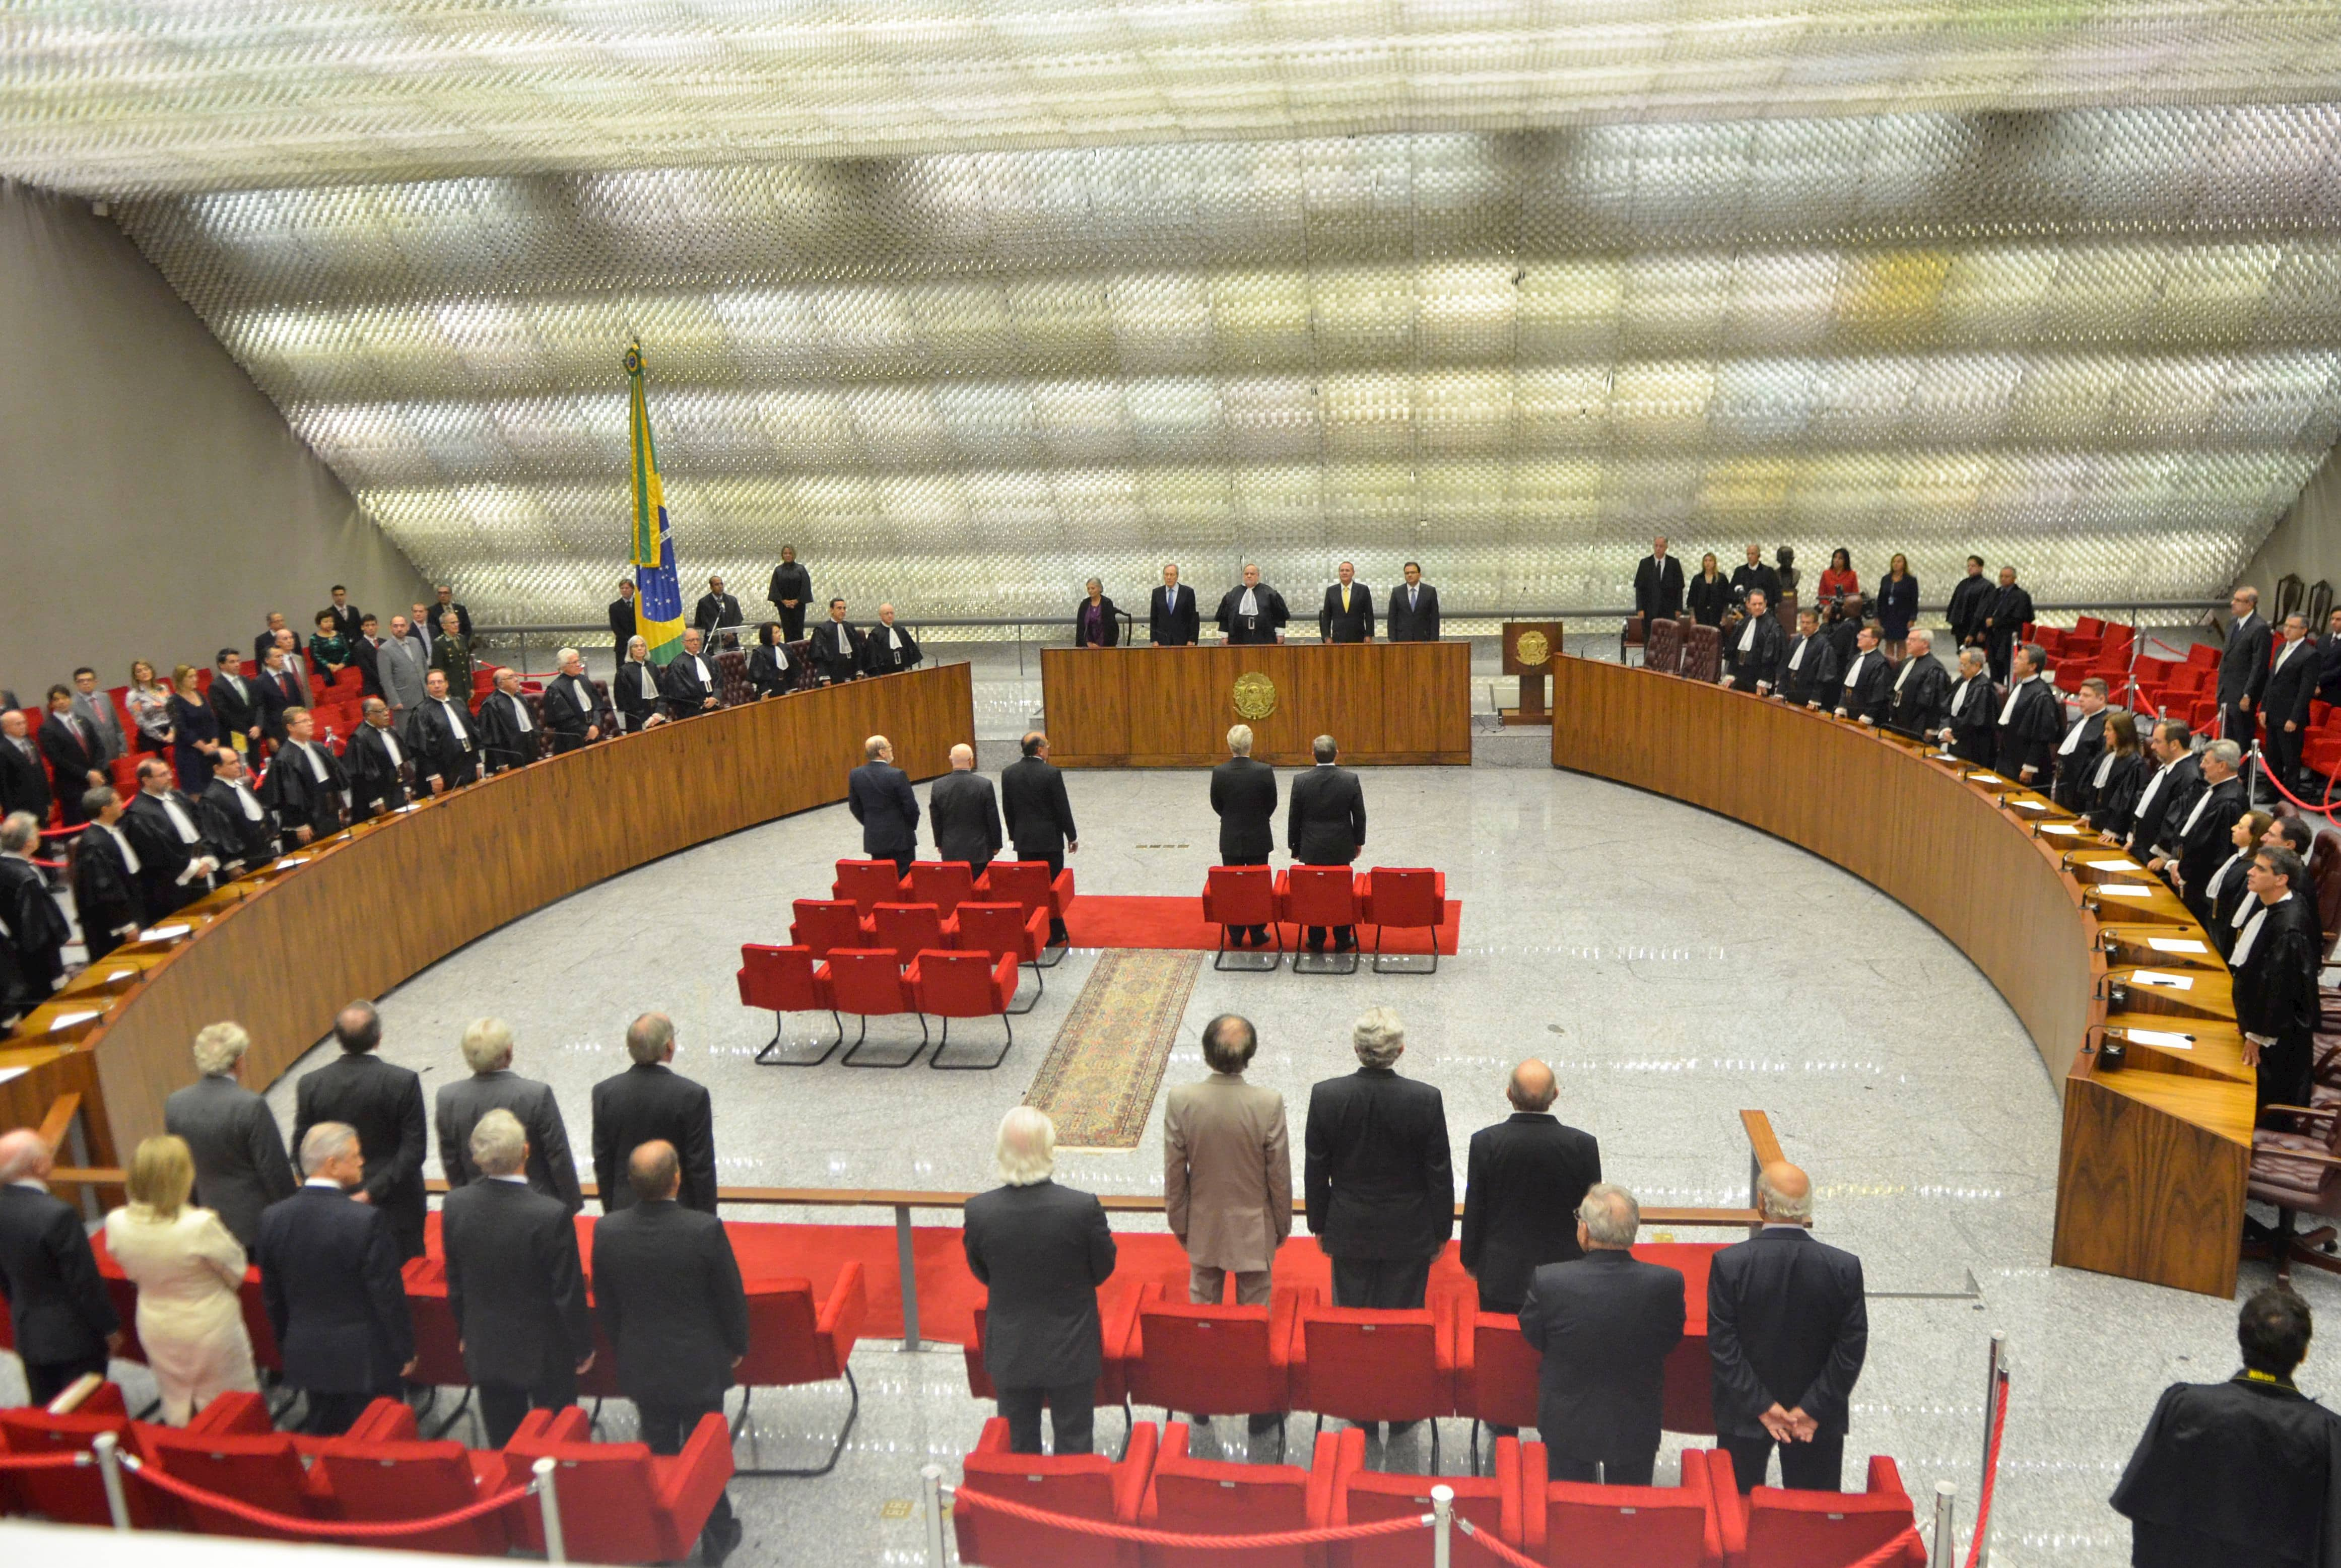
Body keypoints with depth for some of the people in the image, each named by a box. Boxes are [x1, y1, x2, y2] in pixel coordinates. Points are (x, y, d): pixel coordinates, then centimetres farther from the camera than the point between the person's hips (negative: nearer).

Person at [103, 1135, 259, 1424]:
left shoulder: (116, 1224, -17)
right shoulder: (201, 1225, -32)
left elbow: (132, 1273, 2)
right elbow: (236, 1272, -16)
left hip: (156, 1330, 5)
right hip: (209, 1328, -5)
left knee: (177, 1410, 24)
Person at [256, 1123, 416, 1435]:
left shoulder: (273, 1219, -5)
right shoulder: (368, 1220, -21)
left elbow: (272, 1296, 6)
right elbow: (389, 1294, -15)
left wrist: (286, 1348, 20)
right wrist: (405, 1350, -3)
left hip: (307, 1357, 5)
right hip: (365, 1360, -5)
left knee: (322, 1436, 17)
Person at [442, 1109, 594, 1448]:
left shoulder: (455, 1205, -14)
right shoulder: (552, 1216, -28)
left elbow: (455, 1283, 0)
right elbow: (569, 1292, -17)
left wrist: (463, 1332, 16)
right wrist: (583, 1346, -2)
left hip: (485, 1351, 4)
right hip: (544, 1352, -4)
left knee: (502, 1442, 19)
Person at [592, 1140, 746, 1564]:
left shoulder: (607, 1232, -16)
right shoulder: (705, 1230, -26)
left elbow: (604, 1305, -1)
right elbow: (731, 1297, -13)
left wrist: (624, 1349, 15)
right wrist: (736, 1346, 5)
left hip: (642, 1366, 2)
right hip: (699, 1366, -2)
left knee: (658, 1451, 21)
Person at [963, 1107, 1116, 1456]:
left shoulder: (979, 1211, -19)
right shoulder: (1084, 1208, -24)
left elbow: (982, 1274, -2)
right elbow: (1103, 1270, -8)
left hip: (1010, 1352, 2)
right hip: (1072, 1349, -1)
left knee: (1018, 1448, 21)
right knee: (1073, 1446, 17)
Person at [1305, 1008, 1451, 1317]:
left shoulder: (1325, 1096, -14)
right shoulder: (1427, 1100, -17)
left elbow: (1315, 1172, -4)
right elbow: (1440, 1174, -7)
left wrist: (1319, 1224, 10)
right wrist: (1442, 1231, 6)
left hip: (1349, 1233, 1)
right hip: (1408, 1234, -1)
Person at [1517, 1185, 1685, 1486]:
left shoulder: (1548, 1281, -27)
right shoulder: (1667, 1283, -24)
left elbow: (1532, 1336, -9)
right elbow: (1671, 1341, -6)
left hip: (1566, 1425, -1)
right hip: (1636, 1429, 1)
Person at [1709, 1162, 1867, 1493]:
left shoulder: (1728, 1263, -18)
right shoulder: (1845, 1267, -14)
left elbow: (1722, 1345, -16)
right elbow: (1852, 1349, -12)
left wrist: (1762, 1405, -10)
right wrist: (1813, 1409, -8)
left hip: (1744, 1416, -1)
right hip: (1820, 1420, 1)